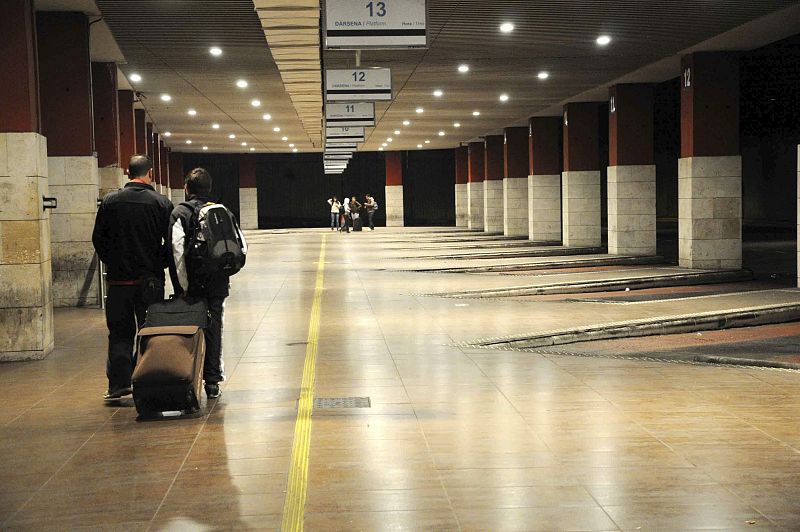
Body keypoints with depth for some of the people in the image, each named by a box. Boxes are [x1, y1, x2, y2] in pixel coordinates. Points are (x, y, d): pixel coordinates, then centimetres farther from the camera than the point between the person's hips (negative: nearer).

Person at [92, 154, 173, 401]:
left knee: (120, 332, 9)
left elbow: (98, 239, 3)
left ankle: (119, 383, 4)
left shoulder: (110, 202, -1)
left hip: (119, 278, 1)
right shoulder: (161, 203, -5)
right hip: (151, 278, -1)